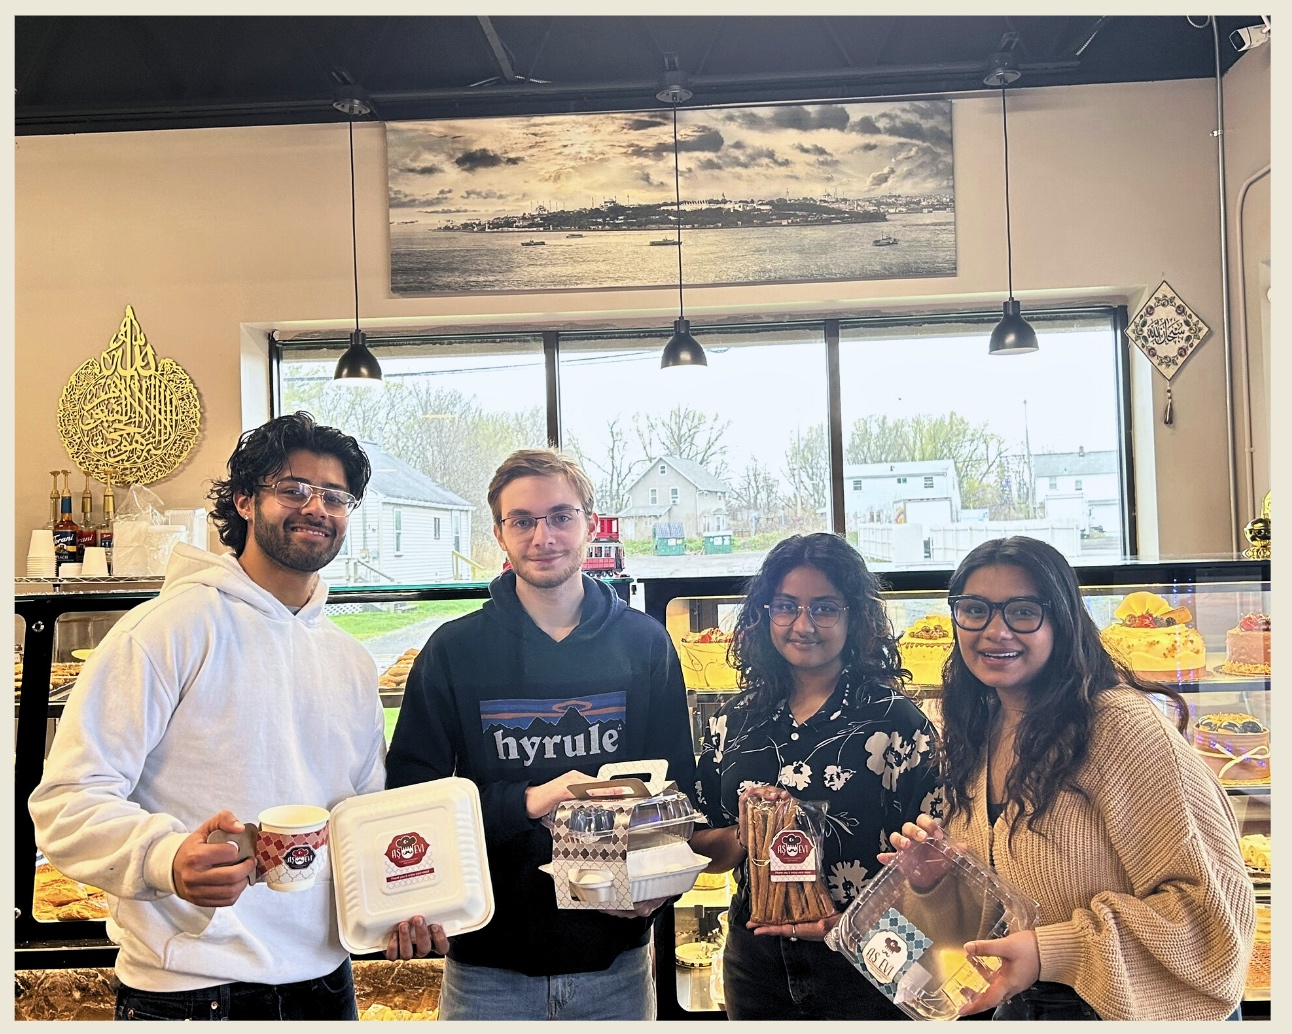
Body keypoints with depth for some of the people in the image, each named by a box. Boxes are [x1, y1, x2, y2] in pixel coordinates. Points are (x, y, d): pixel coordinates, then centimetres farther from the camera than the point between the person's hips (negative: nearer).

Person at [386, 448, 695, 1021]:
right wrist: (527, 801, -19)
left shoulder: (645, 644, 1)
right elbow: (409, 790, -6)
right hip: (488, 959, -1)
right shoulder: (454, 650, -3)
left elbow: (677, 783, 4)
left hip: (613, 954, 2)